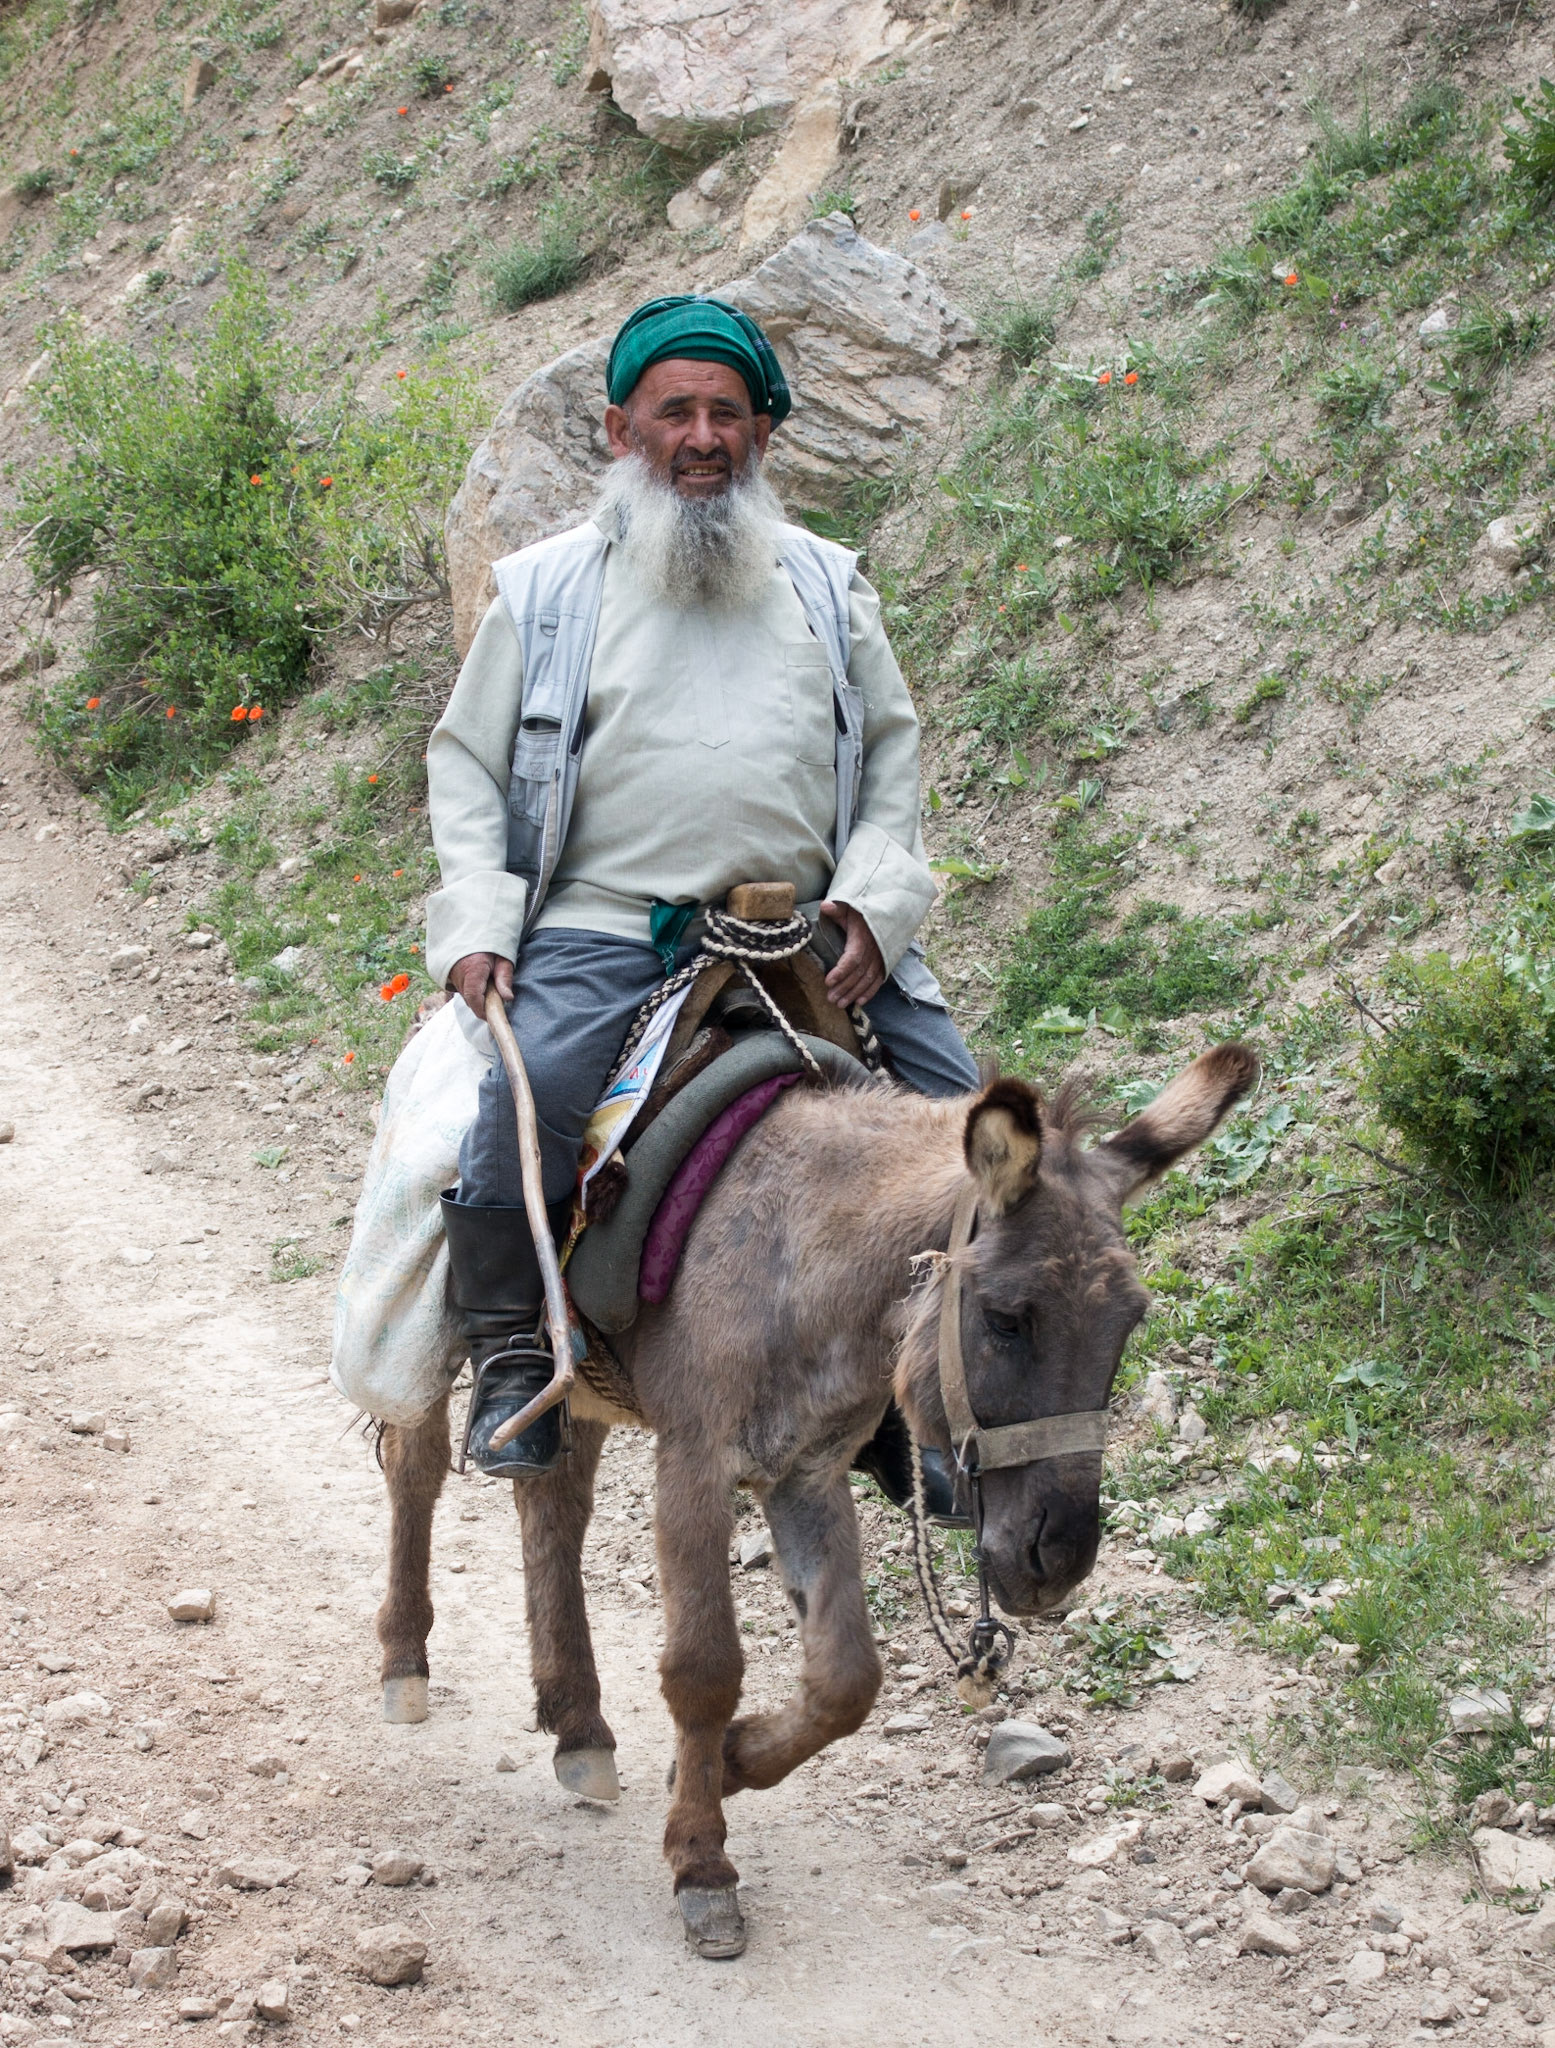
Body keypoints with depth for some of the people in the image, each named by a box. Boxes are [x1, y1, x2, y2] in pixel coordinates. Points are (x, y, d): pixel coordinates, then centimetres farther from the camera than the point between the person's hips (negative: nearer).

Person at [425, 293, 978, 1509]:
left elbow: (893, 750, 16)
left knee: (952, 1103, -11)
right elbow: (465, 765, 10)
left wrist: (877, 897, -2)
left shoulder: (827, 585, 17)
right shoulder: (547, 589, 10)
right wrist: (475, 926, -5)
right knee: (528, 1085, -31)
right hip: (602, 933, -2)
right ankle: (512, 1357, -14)